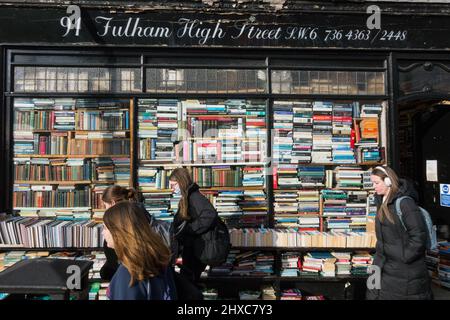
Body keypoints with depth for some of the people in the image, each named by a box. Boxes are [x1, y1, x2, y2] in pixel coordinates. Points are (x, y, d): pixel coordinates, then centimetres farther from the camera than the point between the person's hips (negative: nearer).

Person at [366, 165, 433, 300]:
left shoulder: (404, 202, -19)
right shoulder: (382, 202, 6)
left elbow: (419, 235, -20)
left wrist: (405, 257, -16)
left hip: (406, 268, -7)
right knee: (375, 294, 11)